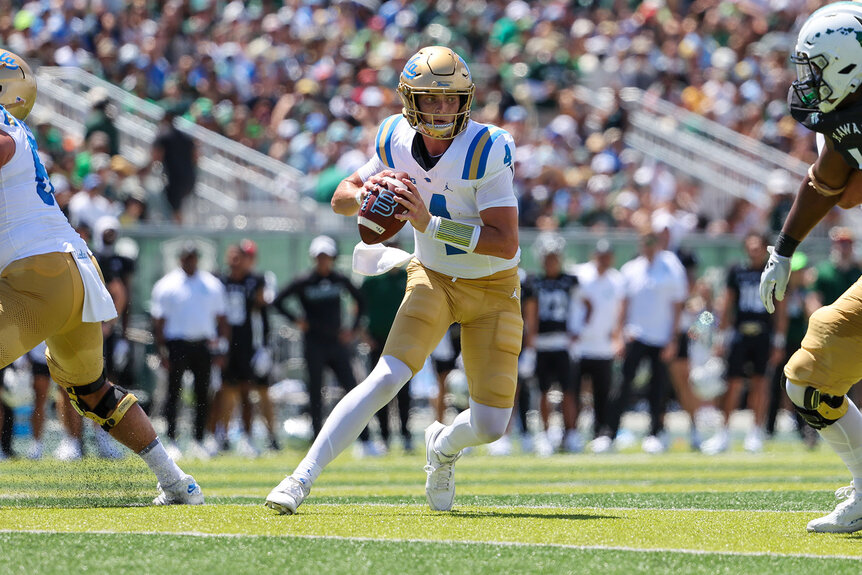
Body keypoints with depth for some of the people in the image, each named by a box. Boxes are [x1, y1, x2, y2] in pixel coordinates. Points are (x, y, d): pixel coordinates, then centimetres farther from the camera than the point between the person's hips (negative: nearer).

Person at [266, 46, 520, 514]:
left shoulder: (487, 151, -25)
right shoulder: (398, 141, -10)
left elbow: (506, 244, -29)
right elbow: (341, 199, 3)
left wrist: (430, 223, -35)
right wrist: (366, 194, -22)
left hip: (493, 290, -2)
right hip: (433, 280, 2)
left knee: (491, 425, -4)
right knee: (387, 378, -21)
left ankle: (444, 444, 33)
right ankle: (302, 479, -19)